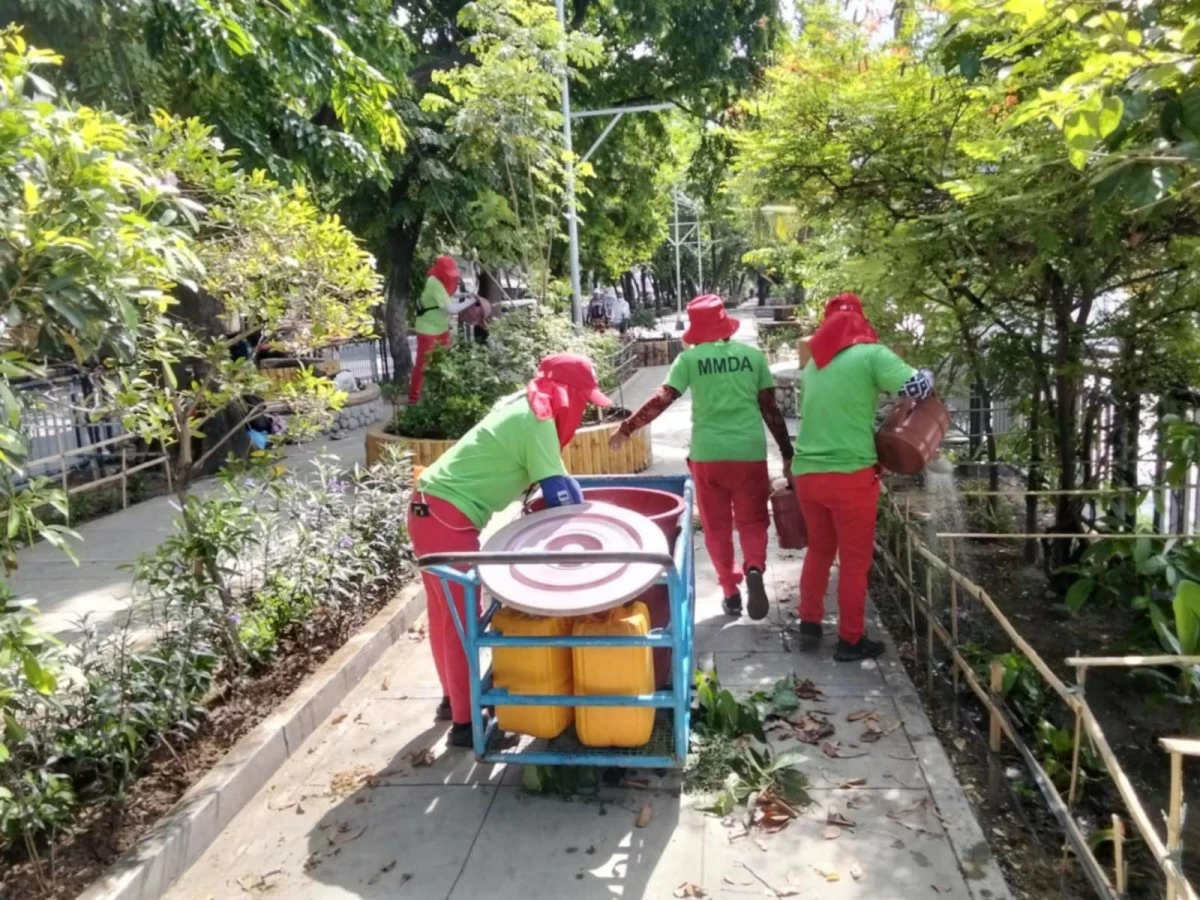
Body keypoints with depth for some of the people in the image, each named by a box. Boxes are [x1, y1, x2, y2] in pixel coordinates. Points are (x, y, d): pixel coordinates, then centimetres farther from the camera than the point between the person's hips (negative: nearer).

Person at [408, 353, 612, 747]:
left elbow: (548, 481, 21)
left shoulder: (523, 407, 13)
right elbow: (559, 490, -15)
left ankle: (453, 698, 34)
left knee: (446, 614, 19)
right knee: (462, 619, -1)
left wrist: (574, 500, 16)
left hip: (432, 510, 10)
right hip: (447, 520, -10)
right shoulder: (537, 420, -15)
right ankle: (464, 721, 10)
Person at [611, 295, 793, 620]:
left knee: (716, 526, 13)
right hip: (750, 452, 1)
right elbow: (770, 408, 5)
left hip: (707, 454, -1)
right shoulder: (753, 355, 5)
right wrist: (788, 453, 11)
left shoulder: (689, 359, -1)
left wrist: (626, 428, 0)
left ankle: (730, 591, 16)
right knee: (752, 520, 12)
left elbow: (662, 399, -8)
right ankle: (754, 569, -14)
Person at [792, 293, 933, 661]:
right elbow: (916, 386, -14)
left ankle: (809, 625, 26)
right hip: (849, 474, -6)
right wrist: (929, 375, 9)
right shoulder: (870, 354, -5)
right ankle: (851, 640, 17)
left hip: (807, 472, 6)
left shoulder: (814, 362, 14)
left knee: (819, 549, 22)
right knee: (855, 560, 8)